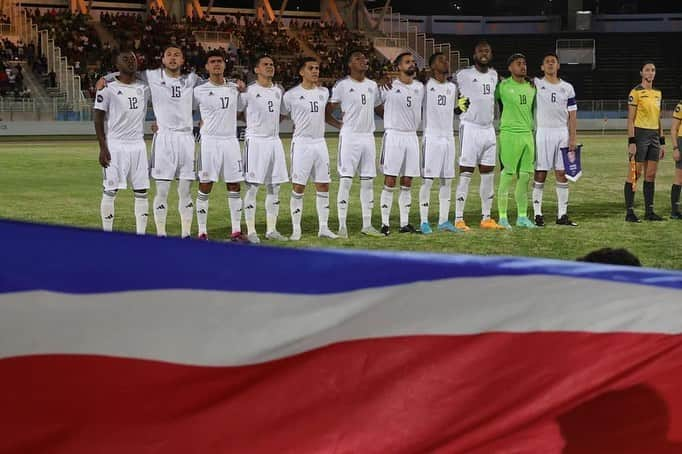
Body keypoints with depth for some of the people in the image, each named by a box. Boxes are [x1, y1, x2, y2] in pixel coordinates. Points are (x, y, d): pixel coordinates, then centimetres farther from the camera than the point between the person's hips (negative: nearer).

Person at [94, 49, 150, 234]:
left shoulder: (144, 88, 8)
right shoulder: (108, 89, -6)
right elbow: (98, 119, -5)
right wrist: (103, 148, -11)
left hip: (138, 144, 5)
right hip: (115, 145, -5)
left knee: (142, 191, 3)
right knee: (110, 191, -1)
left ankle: (141, 234, 8)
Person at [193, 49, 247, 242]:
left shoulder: (234, 88, 9)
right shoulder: (199, 91, -2)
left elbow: (241, 109, 23)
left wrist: (243, 91, 10)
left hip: (231, 141, 4)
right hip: (209, 141, -3)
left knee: (234, 186, 4)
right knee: (205, 187, -1)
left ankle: (236, 231, 9)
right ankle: (202, 232, 4)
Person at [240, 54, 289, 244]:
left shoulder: (279, 90, 12)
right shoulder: (248, 90, -7)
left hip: (275, 141, 6)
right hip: (256, 141, -6)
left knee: (274, 188, 8)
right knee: (252, 187, -4)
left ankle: (271, 229, 15)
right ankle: (251, 231, 0)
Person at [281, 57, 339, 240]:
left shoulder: (324, 92, 8)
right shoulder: (291, 95, -8)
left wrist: (340, 124, 25)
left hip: (320, 142, 5)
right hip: (301, 143, -5)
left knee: (323, 186, 6)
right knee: (298, 187, -2)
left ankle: (323, 227, 13)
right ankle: (296, 229, 4)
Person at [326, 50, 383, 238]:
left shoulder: (372, 85, 13)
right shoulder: (342, 85, -4)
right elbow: (327, 113, -2)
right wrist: (340, 125, -8)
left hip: (368, 136, 6)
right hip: (349, 137, -6)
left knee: (368, 181, 7)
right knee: (345, 180, -6)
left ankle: (367, 225, 12)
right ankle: (342, 226, -3)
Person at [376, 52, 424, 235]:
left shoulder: (419, 87, 11)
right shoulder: (388, 86, -5)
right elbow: (377, 107, 3)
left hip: (412, 137, 5)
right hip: (393, 136, -5)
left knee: (407, 184, 7)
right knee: (390, 182, -5)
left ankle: (405, 223, 11)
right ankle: (385, 224, -1)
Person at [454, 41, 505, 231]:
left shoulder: (493, 75, 13)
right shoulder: (463, 75, -6)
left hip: (489, 129, 6)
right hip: (470, 128, -6)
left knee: (488, 174, 8)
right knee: (466, 174, -6)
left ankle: (486, 218, 15)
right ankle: (459, 219, -4)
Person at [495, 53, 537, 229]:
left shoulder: (531, 87, 13)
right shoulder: (503, 86, -5)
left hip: (528, 134, 6)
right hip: (509, 134, -6)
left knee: (525, 177, 6)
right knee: (507, 176, -4)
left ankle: (522, 216, 14)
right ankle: (502, 217, 1)